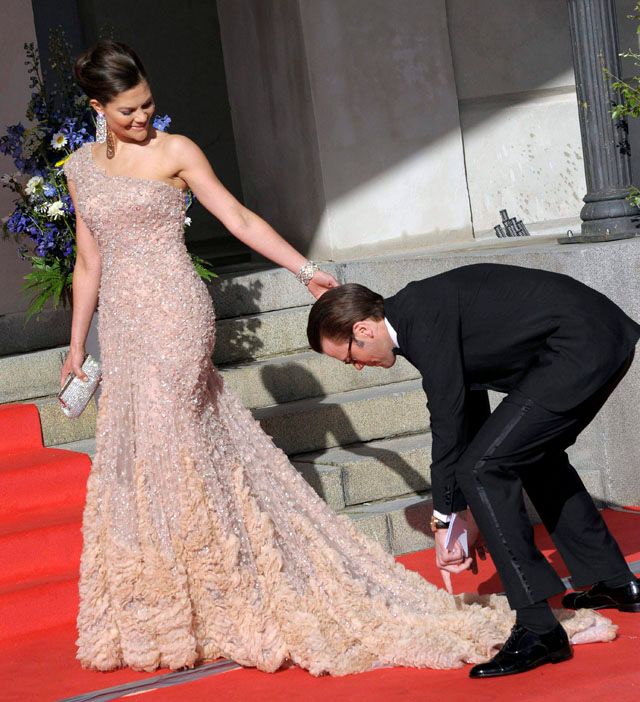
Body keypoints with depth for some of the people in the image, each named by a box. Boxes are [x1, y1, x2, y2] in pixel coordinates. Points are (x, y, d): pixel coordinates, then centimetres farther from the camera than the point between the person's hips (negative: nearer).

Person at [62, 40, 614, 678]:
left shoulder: (174, 152, -1)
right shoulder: (80, 168, 12)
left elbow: (239, 220, -1)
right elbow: (89, 263, 16)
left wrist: (306, 270, -6)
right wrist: (77, 343, 12)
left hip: (173, 314, -5)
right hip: (121, 327, 5)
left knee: (170, 453, -6)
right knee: (131, 458, 7)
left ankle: (180, 611, 5)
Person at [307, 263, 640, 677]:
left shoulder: (422, 316, -14)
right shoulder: (423, 313, 16)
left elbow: (448, 418, -12)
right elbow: (471, 407, 22)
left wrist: (445, 519, -4)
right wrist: (468, 512, 23)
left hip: (579, 349, -11)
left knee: (481, 469, -11)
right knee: (536, 453, 29)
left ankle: (538, 629, -10)